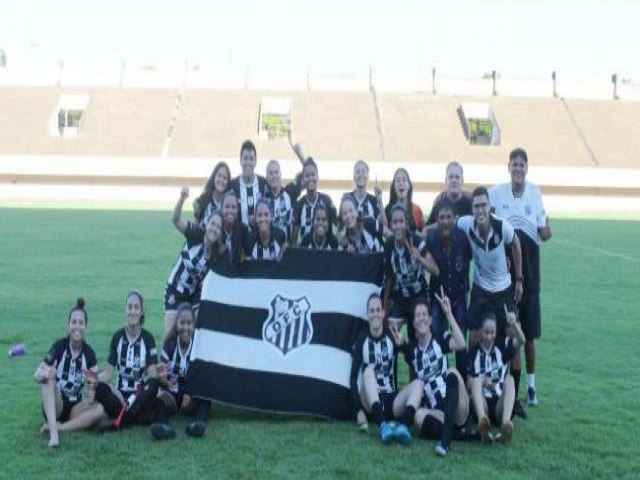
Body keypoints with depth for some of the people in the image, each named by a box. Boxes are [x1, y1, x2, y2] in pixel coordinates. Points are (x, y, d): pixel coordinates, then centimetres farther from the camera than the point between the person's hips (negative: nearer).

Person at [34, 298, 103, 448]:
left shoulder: (89, 353, -3)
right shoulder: (59, 346, -10)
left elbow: (94, 383, -8)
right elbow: (36, 375, -16)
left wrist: (93, 386, -32)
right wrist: (44, 374, -40)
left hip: (75, 407, 2)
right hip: (55, 405, -2)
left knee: (100, 409, -26)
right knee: (48, 378, -31)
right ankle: (53, 433, -40)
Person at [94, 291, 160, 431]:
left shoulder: (148, 338, 0)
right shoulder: (117, 337, 5)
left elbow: (152, 373, -8)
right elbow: (108, 373, 2)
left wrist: (157, 374, -31)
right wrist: (95, 378, -19)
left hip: (140, 395, -2)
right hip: (121, 394, 2)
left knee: (153, 385, -34)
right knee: (98, 389, -28)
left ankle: (119, 421, -38)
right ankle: (140, 416, -29)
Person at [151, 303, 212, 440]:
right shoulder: (169, 345, -1)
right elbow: (164, 382, -4)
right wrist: (162, 378, -29)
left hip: (192, 397, 1)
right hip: (172, 394, 0)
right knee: (160, 398, -32)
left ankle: (198, 423, -52)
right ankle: (163, 426, -57)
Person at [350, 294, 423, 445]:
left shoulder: (392, 337, 5)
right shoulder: (362, 340, 1)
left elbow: (396, 372, 12)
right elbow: (353, 377, -4)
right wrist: (359, 410, -11)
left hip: (391, 401, 2)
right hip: (370, 404, -2)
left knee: (418, 383, -22)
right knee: (368, 371, -29)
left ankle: (405, 426, -47)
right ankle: (383, 426, -46)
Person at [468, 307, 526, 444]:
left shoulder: (502, 344, 12)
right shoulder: (474, 352, 11)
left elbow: (521, 341, -10)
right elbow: (470, 385, 6)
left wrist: (514, 324, -30)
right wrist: (481, 383, -17)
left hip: (500, 404, 0)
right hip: (482, 404, 0)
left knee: (509, 379, -26)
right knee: (476, 380, -27)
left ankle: (505, 423, -50)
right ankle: (482, 421, -52)